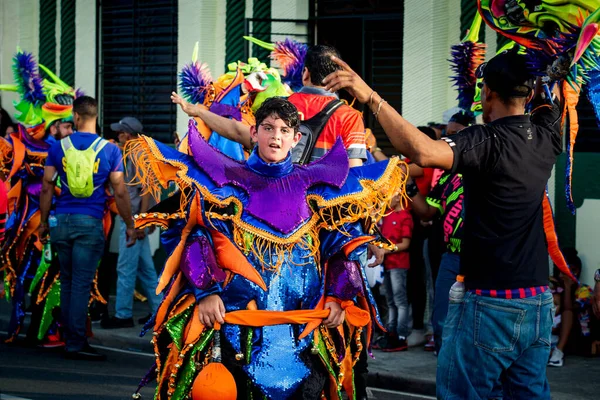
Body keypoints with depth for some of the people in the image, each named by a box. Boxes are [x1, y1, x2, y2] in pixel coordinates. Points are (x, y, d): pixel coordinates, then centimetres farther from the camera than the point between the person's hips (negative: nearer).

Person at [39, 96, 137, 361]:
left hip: (61, 221, 3)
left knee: (67, 282, 13)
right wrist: (130, 225, 8)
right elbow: (120, 192, -3)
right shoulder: (109, 150, -3)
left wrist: (43, 222, 16)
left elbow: (47, 188, 5)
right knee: (81, 284, -2)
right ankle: (76, 345, -1)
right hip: (90, 224, -3)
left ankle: (70, 339, 19)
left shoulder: (58, 147, 3)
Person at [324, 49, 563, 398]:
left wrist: (372, 98, -31)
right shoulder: (546, 136, 5)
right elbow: (551, 97, 28)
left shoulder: (489, 141, -16)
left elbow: (423, 152, -33)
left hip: (490, 303, -7)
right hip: (538, 302, 7)